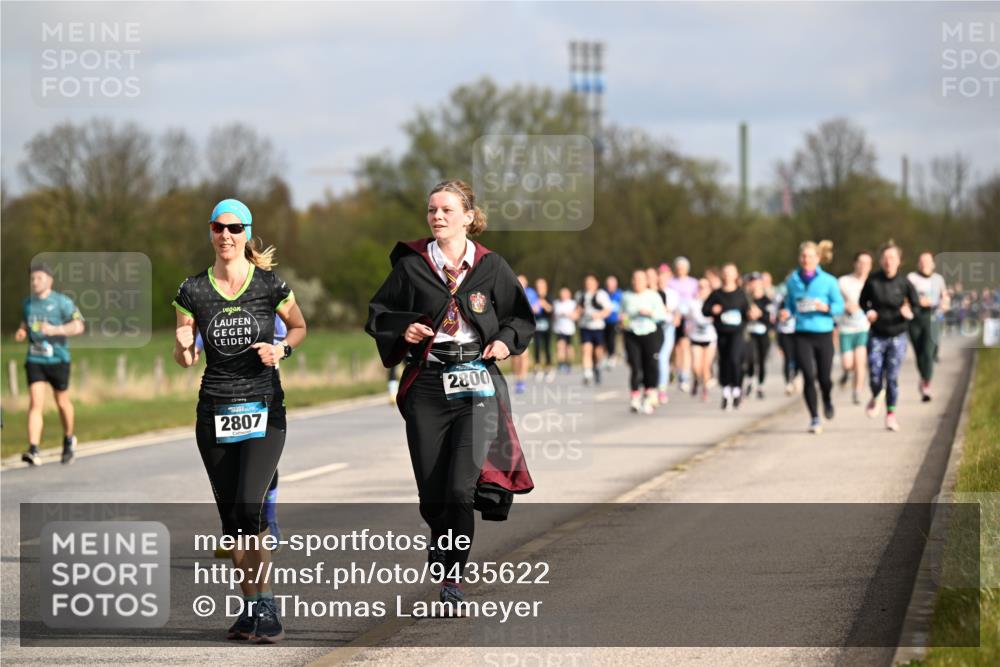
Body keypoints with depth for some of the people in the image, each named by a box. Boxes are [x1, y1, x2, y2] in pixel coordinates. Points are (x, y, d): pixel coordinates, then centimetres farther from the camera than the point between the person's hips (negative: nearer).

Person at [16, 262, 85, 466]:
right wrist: (21, 333, 2)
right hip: (34, 360, 3)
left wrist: (54, 329, -23)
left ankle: (69, 440, 38)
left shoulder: (62, 302, -5)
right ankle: (34, 451, -20)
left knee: (62, 402, 12)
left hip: (57, 359, -3)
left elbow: (78, 326, -10)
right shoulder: (27, 303, 10)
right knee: (35, 403, -11)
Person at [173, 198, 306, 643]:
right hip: (215, 413, 3)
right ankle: (251, 607, 15)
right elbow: (186, 359, 8)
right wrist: (183, 346, -15)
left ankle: (265, 604, -8)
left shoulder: (270, 285, -3)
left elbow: (299, 326, 13)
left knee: (248, 509, -17)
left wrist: (282, 349, -8)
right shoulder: (193, 292, 2)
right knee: (230, 518, 5)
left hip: (263, 410, -3)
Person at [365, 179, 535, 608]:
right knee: (432, 493, 2)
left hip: (476, 382, -1)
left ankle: (451, 574, -5)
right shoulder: (411, 265, 5)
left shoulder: (491, 266, 5)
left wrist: (506, 340, -4)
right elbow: (377, 315, 12)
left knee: (461, 487, -14)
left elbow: (521, 318, 15)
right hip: (426, 384, 1)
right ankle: (442, 556, 27)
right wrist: (402, 329, -7)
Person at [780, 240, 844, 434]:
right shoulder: (792, 281, 5)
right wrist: (786, 313, -8)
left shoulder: (828, 281, -1)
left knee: (824, 377, 3)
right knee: (808, 376, -9)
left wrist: (826, 308, -17)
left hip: (823, 333, -1)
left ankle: (827, 400, 39)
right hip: (802, 334, 1)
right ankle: (814, 418, 1)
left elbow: (840, 305, 3)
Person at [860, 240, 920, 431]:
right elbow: (862, 301, 8)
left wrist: (909, 313, -24)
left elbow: (917, 306, -2)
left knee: (892, 378, -1)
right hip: (876, 336, 1)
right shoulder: (872, 281, -7)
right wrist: (868, 312, -13)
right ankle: (875, 399, 30)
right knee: (875, 378, -4)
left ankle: (891, 414, 16)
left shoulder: (904, 283, -9)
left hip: (897, 337, -1)